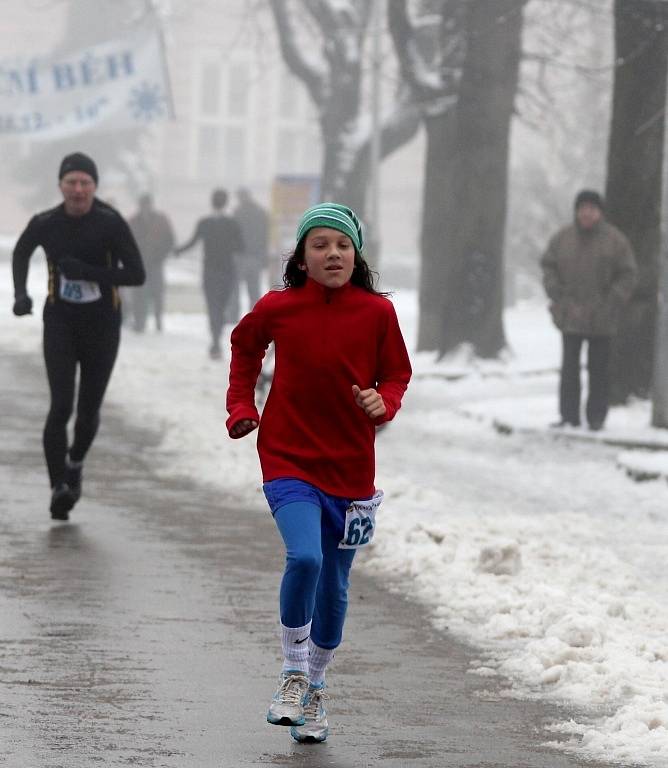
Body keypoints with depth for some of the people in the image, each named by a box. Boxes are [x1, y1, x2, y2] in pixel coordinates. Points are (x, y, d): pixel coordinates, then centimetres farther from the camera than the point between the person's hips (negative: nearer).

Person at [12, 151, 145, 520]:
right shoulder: (45, 223, -7)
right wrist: (20, 294, 2)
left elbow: (137, 275, -18)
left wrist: (87, 271, -26)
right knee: (61, 407, -16)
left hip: (102, 327, 0)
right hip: (60, 324, 0)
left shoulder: (111, 223, -15)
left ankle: (75, 462, 42)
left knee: (88, 411, 11)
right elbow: (21, 253, 16)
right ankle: (59, 488, -15)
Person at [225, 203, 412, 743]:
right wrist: (242, 407, 8)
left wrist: (382, 403, -13)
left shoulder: (377, 312, -5)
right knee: (304, 557, -25)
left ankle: (316, 689, 31)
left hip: (351, 465, 2)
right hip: (289, 459, -2)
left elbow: (396, 374, 8)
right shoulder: (277, 308, -5)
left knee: (334, 587, 11)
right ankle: (293, 673, -4)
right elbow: (245, 346, 16)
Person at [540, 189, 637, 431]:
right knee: (569, 367, 3)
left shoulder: (615, 240, -2)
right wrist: (558, 297, -4)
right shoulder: (563, 238, 4)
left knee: (599, 369, 3)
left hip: (600, 319, -2)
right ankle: (569, 415, 8)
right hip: (571, 317, 2)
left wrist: (611, 304, -10)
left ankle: (596, 417, 10)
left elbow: (627, 275, -2)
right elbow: (549, 267, 8)